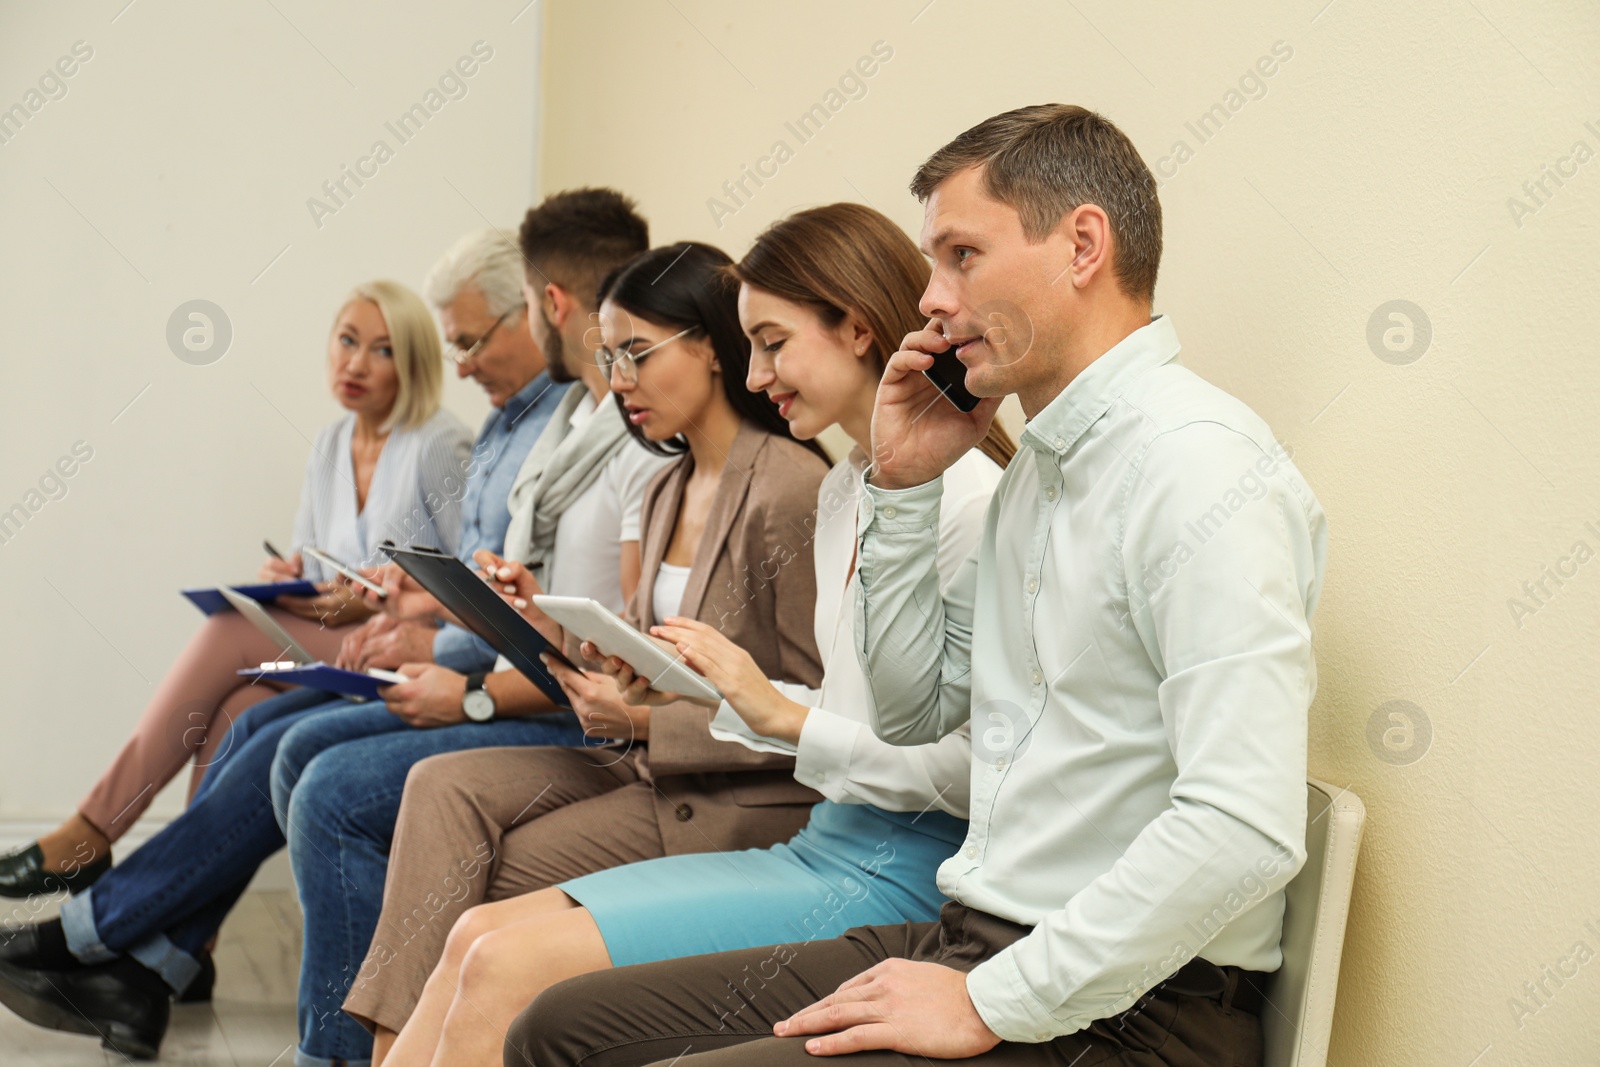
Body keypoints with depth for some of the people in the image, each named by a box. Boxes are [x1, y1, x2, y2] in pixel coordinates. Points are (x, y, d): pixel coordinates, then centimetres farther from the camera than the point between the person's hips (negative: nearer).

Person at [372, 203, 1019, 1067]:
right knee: (478, 939, -3)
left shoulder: (966, 499, -14)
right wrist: (698, 685, 7)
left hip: (897, 869, -9)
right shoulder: (844, 490, 16)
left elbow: (976, 766, -18)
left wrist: (786, 716, -18)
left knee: (506, 964, -17)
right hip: (828, 841, 9)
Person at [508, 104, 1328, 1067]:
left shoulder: (1202, 465, -17)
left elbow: (1247, 827, -25)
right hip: (977, 940, 9)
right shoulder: (1038, 471, 14)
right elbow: (912, 714, 21)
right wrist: (905, 483, 10)